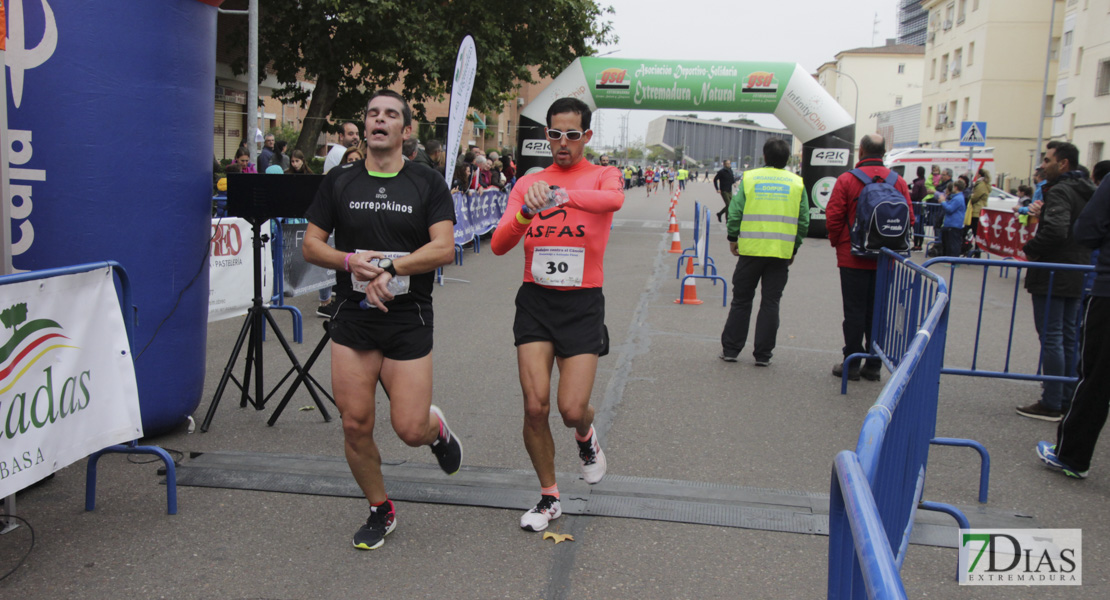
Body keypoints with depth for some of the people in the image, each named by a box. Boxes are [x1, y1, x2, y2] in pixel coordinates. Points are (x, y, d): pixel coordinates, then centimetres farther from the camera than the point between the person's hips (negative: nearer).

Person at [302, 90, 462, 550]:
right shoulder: (339, 181, 7)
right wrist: (350, 261, -13)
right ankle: (380, 511, 23)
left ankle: (437, 427, 34)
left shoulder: (427, 184, 1)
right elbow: (311, 245, 6)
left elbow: (444, 248, -9)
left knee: (410, 429, -5)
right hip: (353, 321, 2)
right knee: (355, 424, 1)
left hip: (409, 321, -2)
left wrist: (390, 268, -19)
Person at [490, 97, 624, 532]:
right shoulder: (529, 183, 7)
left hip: (583, 304, -2)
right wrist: (526, 215, -24)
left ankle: (586, 437, 33)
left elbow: (614, 200, -26)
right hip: (536, 300, 2)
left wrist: (559, 194, -43)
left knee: (572, 410, -7)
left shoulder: (603, 175, 1)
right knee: (535, 406, -3)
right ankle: (549, 497, 18)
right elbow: (499, 245, -3)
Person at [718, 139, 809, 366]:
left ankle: (730, 349, 14)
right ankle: (763, 354, 9)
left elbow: (735, 212, -2)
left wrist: (733, 238, 10)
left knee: (741, 300, 10)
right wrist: (794, 248, 13)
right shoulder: (797, 183, 4)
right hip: (781, 253, 1)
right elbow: (803, 221, 4)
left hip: (751, 249, 0)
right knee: (770, 302, 7)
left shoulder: (749, 178, 0)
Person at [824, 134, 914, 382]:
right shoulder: (899, 183, 1)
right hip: (886, 260, 3)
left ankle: (852, 364, 8)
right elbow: (908, 218, 2)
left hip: (853, 258, -3)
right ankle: (874, 366, 16)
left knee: (855, 311, 4)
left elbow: (833, 217, -10)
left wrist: (837, 242, 7)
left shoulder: (847, 180, -8)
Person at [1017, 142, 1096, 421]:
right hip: (1076, 277, 9)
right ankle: (1067, 399, 22)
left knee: (1051, 339, -5)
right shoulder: (1087, 192, 14)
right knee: (1068, 338, 15)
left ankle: (1052, 404, -1)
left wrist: (1031, 249, -15)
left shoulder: (1060, 192, -16)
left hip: (1052, 277, -9)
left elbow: (1056, 230, -30)